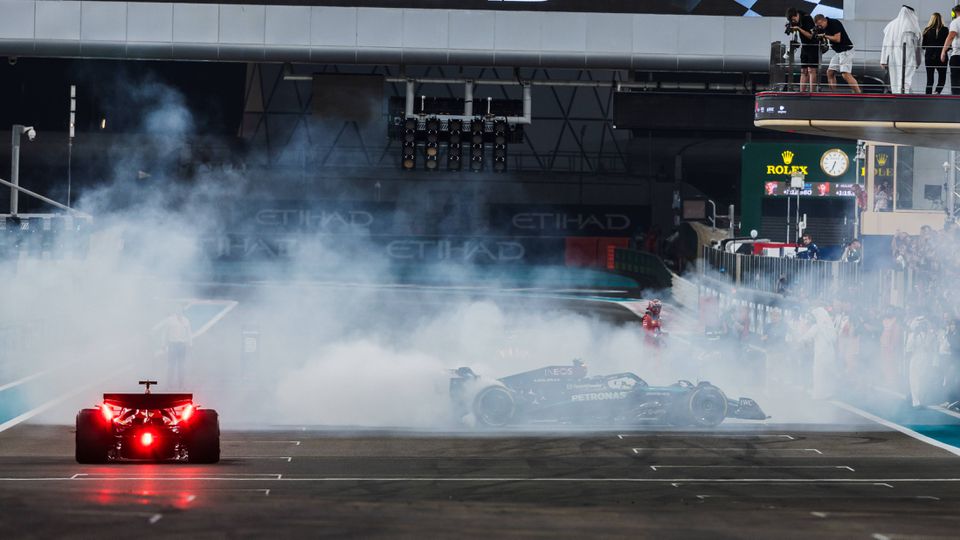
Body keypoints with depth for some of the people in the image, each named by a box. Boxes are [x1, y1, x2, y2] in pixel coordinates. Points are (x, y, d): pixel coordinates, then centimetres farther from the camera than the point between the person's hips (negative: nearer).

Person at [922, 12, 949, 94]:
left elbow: (923, 45, 4)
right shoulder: (944, 30, -6)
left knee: (929, 80, 9)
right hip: (941, 57, -2)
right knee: (942, 78, 5)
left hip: (929, 57, 2)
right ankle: (936, 92, -21)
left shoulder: (927, 30, 0)